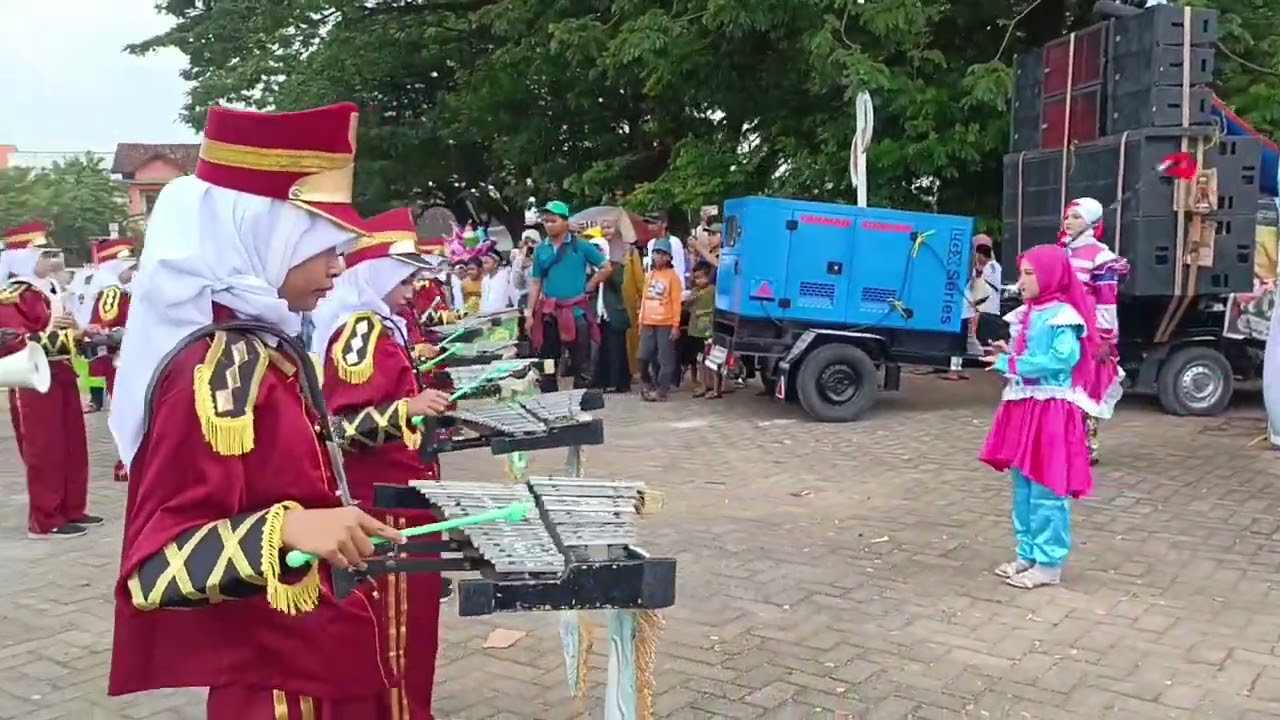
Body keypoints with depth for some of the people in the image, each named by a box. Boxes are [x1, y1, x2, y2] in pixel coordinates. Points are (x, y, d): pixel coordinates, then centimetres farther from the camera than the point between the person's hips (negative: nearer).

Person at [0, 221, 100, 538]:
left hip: (61, 377, 9)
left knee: (73, 447, 13)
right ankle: (46, 521, 2)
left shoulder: (47, 291, 17)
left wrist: (76, 334, 12)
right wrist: (49, 331, -29)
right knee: (45, 452, -5)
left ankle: (73, 510, 23)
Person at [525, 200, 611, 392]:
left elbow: (606, 268, 4)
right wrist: (529, 313, 3)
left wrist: (588, 287, -2)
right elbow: (535, 283, 9)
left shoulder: (581, 246, -1)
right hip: (549, 313, 3)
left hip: (576, 311, -3)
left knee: (581, 363, 2)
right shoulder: (540, 250, 7)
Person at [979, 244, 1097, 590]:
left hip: (1051, 412, -9)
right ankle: (1027, 554, 25)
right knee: (1023, 488, 15)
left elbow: (1060, 360, -24)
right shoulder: (1030, 314, 14)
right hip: (1024, 407, 9)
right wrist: (1008, 355, 2)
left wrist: (1010, 364, -20)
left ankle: (1048, 564, 5)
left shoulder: (1063, 316, -13)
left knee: (1046, 490, -3)